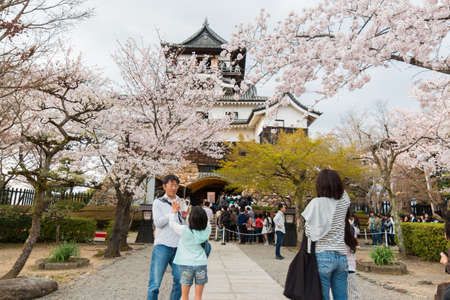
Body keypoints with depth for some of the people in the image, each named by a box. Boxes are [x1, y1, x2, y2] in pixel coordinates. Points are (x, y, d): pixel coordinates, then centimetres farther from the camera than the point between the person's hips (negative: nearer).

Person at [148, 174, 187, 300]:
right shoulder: (158, 202, 4)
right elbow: (158, 223, -8)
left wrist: (184, 217, -6)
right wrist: (173, 212, -16)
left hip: (177, 247, 4)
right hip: (162, 245, -3)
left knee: (180, 279, 1)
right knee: (155, 281, -1)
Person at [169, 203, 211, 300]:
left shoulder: (185, 230, -14)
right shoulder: (207, 229, -7)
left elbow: (172, 223, 2)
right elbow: (205, 221, 13)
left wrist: (174, 211, 14)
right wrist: (186, 215, 13)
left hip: (187, 264, -2)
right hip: (201, 264, 2)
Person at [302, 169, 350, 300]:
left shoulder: (316, 203, -11)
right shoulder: (343, 203, 2)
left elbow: (309, 232, -8)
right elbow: (343, 192, 26)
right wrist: (333, 177, 21)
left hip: (323, 255, -5)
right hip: (341, 256, 5)